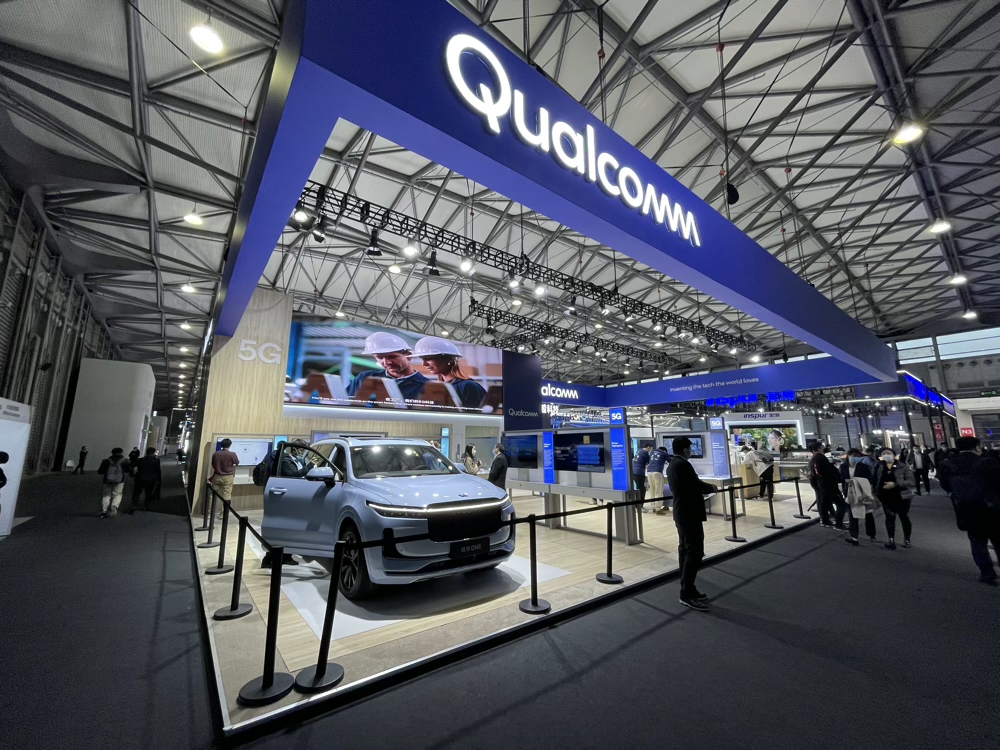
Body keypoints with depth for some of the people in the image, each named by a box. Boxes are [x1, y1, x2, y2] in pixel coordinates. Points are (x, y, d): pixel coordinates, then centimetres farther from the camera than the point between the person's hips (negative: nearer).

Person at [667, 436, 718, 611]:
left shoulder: (672, 465, 13)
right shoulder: (683, 464, -19)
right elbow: (697, 484, -17)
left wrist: (705, 488, 22)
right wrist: (711, 487, 2)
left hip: (681, 513, 10)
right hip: (690, 513, -10)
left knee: (685, 550, 13)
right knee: (694, 552, -8)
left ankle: (687, 589, 20)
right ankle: (687, 594, -5)